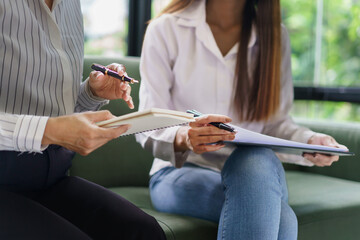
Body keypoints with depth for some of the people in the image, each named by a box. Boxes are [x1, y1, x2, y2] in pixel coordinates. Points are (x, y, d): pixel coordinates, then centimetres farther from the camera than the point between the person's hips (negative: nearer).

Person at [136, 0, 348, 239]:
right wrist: (183, 138, -30)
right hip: (180, 172, -4)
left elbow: (276, 122, 8)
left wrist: (310, 141, -13)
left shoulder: (275, 36, 8)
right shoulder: (165, 30, -1)